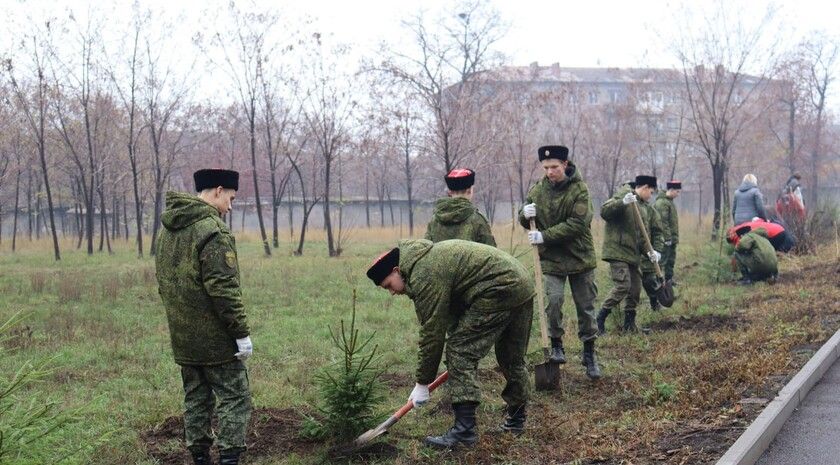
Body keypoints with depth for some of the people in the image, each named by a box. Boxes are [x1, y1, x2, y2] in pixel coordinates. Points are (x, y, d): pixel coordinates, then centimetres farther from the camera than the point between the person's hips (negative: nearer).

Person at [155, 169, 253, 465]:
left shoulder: (168, 230, 11)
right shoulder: (212, 229, -17)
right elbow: (223, 288, -21)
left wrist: (178, 317, 19)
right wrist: (241, 332, -16)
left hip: (183, 338, 8)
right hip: (214, 338, -8)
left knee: (196, 398, 15)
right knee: (235, 398, -1)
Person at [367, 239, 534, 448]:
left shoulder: (423, 276, -15)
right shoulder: (425, 257, 16)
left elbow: (432, 333, -13)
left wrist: (422, 383, -5)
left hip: (500, 289, -10)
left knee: (461, 351, -7)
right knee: (513, 357, 22)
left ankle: (464, 429, -9)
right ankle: (516, 419, 35)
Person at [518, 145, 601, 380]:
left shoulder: (579, 189, -11)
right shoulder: (538, 190, 1)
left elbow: (577, 224, -19)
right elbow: (524, 221, 10)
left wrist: (545, 236, -23)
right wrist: (525, 215, -15)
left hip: (580, 256, -2)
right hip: (551, 258, 2)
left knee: (586, 306, 5)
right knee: (554, 299, -16)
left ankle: (589, 354, 19)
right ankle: (556, 345, 3)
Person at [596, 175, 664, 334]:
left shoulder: (643, 209, 20)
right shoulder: (624, 195, -7)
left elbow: (643, 235, 20)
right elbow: (604, 211, -22)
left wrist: (651, 251, 3)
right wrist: (623, 203, -36)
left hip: (634, 255, 9)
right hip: (618, 252, -9)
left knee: (635, 289, 10)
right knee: (622, 286, -17)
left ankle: (629, 324, 21)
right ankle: (600, 320, -8)